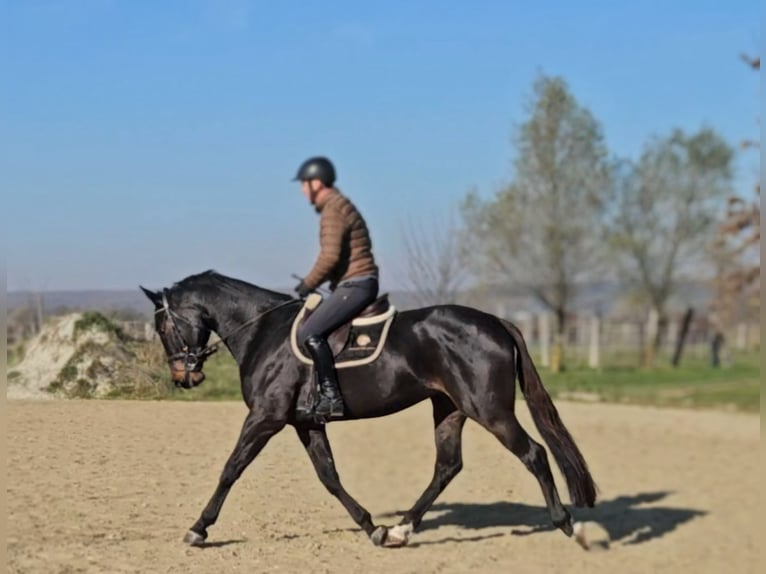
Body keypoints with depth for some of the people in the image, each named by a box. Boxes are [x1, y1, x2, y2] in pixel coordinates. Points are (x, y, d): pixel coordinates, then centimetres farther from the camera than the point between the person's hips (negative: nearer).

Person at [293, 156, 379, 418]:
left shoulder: (333, 210, -13)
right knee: (316, 330, 19)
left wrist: (308, 284, -10)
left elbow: (330, 256, -23)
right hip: (354, 285, 11)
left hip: (355, 285, -11)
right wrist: (311, 283, 17)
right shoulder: (338, 205, 19)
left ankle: (331, 397, -22)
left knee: (309, 333, -19)